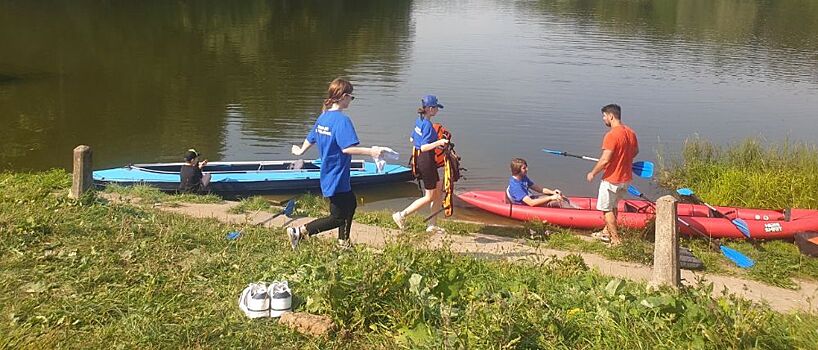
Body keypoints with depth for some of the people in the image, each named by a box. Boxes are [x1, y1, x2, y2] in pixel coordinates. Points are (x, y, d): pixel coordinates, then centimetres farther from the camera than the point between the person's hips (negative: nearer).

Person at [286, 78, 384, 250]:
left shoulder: (323, 117, 5)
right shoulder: (342, 120, -21)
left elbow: (311, 138, 18)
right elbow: (347, 148, -30)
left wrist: (300, 151, 36)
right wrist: (370, 151, -26)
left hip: (328, 175, 10)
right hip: (337, 178, -10)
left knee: (350, 203, 25)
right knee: (338, 218, 0)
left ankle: (343, 244, 34)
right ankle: (299, 232, -6)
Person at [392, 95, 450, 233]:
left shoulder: (419, 120, 6)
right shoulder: (428, 125, -21)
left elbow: (412, 139, 18)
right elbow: (424, 147, -28)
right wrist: (438, 143, -41)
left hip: (419, 159, 10)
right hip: (426, 161, -10)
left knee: (438, 189, 16)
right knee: (429, 197, 2)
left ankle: (432, 225, 21)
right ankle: (401, 215, 5)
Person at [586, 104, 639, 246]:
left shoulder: (611, 135, -24)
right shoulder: (630, 133, 2)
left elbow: (605, 160, -26)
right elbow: (635, 151, 20)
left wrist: (592, 173, -12)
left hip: (612, 180, -8)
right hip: (626, 179, 8)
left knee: (607, 209, 6)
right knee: (612, 206, 25)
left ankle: (616, 240, 9)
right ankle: (607, 232, 39)